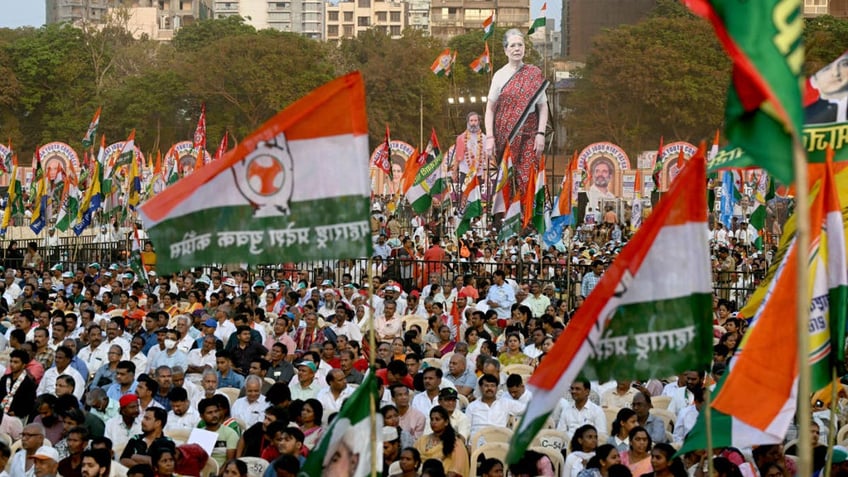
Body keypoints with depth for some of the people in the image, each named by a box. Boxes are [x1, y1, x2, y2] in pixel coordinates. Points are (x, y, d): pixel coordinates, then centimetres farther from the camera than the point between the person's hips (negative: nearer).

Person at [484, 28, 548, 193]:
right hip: (504, 136, 1)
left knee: (528, 179, -11)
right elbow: (490, 108, 4)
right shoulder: (499, 76, 4)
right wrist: (489, 137, -5)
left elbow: (543, 106, 3)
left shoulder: (534, 74, 3)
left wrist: (540, 133, -7)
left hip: (528, 136, 0)